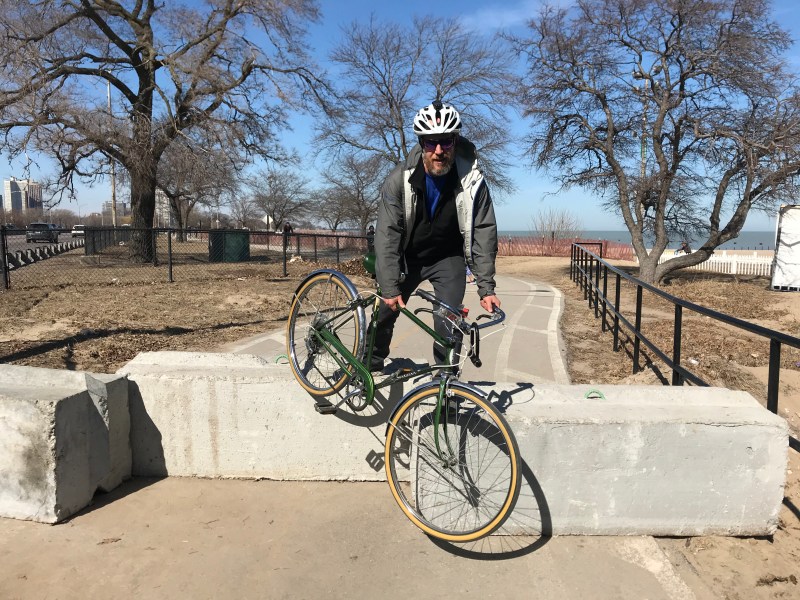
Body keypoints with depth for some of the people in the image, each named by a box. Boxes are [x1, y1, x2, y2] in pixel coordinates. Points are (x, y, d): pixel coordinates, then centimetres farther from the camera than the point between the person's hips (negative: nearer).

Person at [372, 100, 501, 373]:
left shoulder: (472, 181, -21)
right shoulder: (400, 180, -22)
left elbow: (484, 233, -18)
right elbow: (387, 235, -24)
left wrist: (486, 286, -24)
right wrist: (390, 287, -30)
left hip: (447, 259, -1)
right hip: (407, 257, 1)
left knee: (448, 325, -15)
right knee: (385, 312, 7)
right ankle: (371, 365, 34)